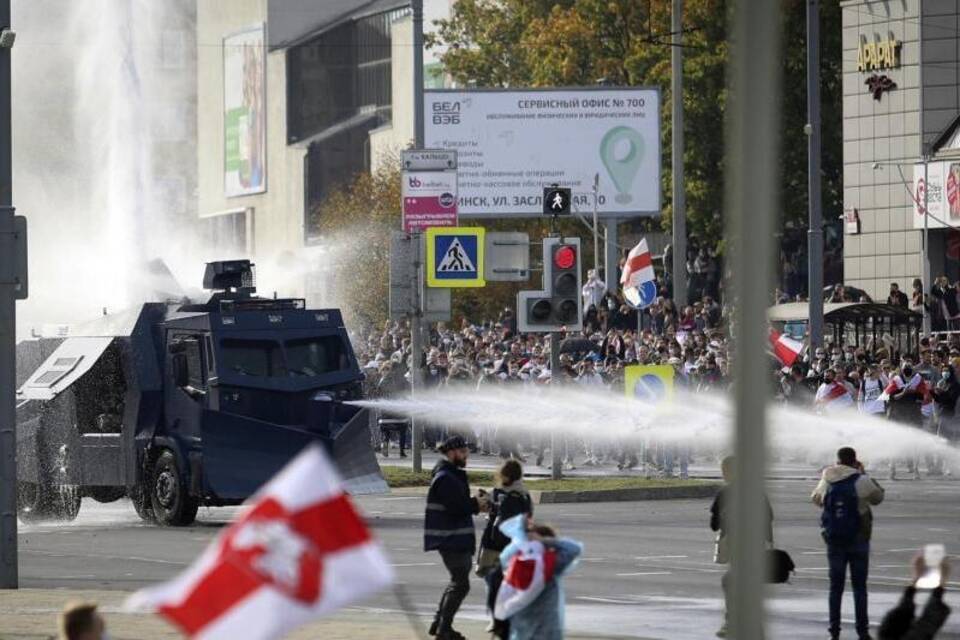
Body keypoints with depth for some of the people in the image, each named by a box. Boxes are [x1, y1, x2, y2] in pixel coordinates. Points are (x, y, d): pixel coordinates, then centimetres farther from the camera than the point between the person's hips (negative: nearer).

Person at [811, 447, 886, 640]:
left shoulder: (827, 482, -1)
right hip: (858, 540, -2)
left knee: (835, 586, 9)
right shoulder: (861, 481, -11)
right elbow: (878, 497, 6)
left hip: (834, 540, 2)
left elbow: (816, 499, 17)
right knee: (859, 586, 4)